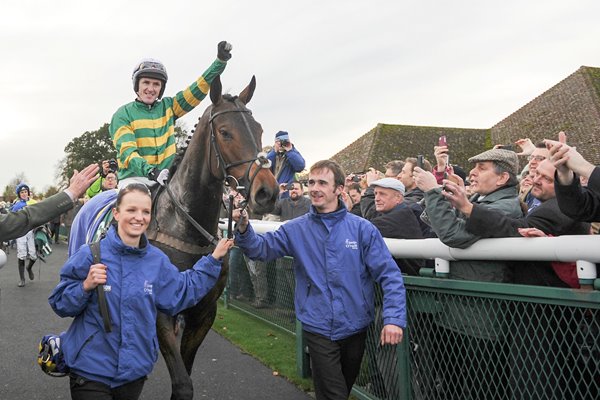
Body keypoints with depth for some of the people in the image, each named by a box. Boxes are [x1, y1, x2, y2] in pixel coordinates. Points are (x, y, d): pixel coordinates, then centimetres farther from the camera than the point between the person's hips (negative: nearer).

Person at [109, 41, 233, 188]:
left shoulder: (167, 107, 12)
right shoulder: (123, 115, 0)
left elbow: (196, 91, 1)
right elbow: (127, 152, -13)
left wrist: (220, 61, -10)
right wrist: (150, 171, -33)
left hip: (165, 178, 4)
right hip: (134, 178, -4)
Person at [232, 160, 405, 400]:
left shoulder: (362, 229, -7)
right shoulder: (296, 229, -2)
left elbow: (389, 275, -10)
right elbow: (262, 249, -10)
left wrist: (394, 318, -21)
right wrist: (244, 228, -30)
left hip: (355, 327, 2)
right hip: (318, 329, -1)